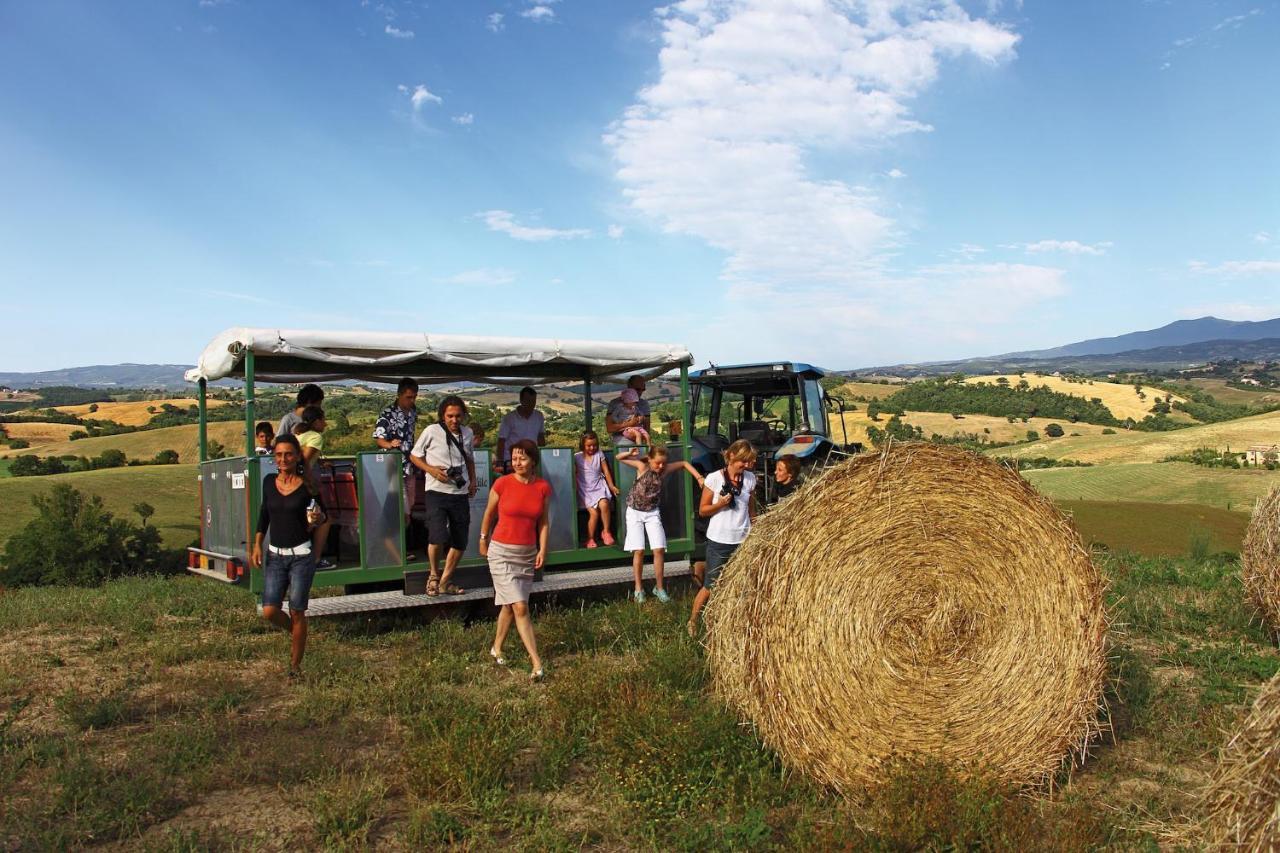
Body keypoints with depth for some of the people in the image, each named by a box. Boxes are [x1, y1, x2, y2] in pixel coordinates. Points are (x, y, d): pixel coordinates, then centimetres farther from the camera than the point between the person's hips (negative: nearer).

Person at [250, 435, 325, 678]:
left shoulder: (307, 486, -7)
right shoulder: (269, 482, 4)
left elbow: (322, 516, 6)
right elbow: (264, 515, 16)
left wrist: (318, 517, -17)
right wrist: (257, 545, 8)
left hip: (301, 556, -3)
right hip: (275, 556, 4)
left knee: (297, 612, 1)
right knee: (269, 612, -4)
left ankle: (295, 665, 16)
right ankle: (295, 632, 29)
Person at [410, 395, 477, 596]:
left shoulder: (467, 433, 8)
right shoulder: (431, 431, -6)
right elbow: (414, 456, 3)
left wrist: (472, 481, 12)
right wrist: (432, 470, -13)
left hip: (460, 494, 5)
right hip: (437, 491, -5)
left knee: (460, 541, 5)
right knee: (438, 536, -18)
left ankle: (445, 581, 20)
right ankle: (434, 575, 7)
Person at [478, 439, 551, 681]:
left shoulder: (543, 487, -2)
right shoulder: (502, 484, -11)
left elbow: (543, 521, 6)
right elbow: (489, 513, 4)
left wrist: (543, 550, -2)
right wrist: (483, 541, 13)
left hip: (527, 553, 4)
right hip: (502, 552, -4)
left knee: (509, 605, 15)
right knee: (520, 607, -10)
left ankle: (496, 648, 36)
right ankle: (537, 663, -9)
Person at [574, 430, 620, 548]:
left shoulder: (599, 454, 5)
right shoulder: (577, 457, 0)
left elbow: (606, 471, 8)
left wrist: (611, 486, 4)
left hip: (599, 486, 2)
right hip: (585, 489, -1)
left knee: (604, 504, -28)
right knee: (594, 512, -18)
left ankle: (606, 532, -9)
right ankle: (590, 539, 0)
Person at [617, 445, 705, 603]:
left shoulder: (665, 470, -10)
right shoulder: (643, 467, -15)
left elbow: (684, 464, 4)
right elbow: (619, 458, -10)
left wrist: (699, 478, -6)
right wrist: (630, 453, -30)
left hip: (652, 513, 2)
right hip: (635, 512, -2)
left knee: (659, 550, -5)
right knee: (639, 550, -6)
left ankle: (659, 587, 9)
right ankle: (638, 589, 7)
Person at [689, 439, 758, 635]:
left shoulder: (750, 479, 5)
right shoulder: (714, 478, -7)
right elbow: (702, 510, -2)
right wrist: (720, 504, -19)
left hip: (743, 540, 3)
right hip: (719, 541, -3)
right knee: (710, 586, 2)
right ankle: (693, 621, 22)